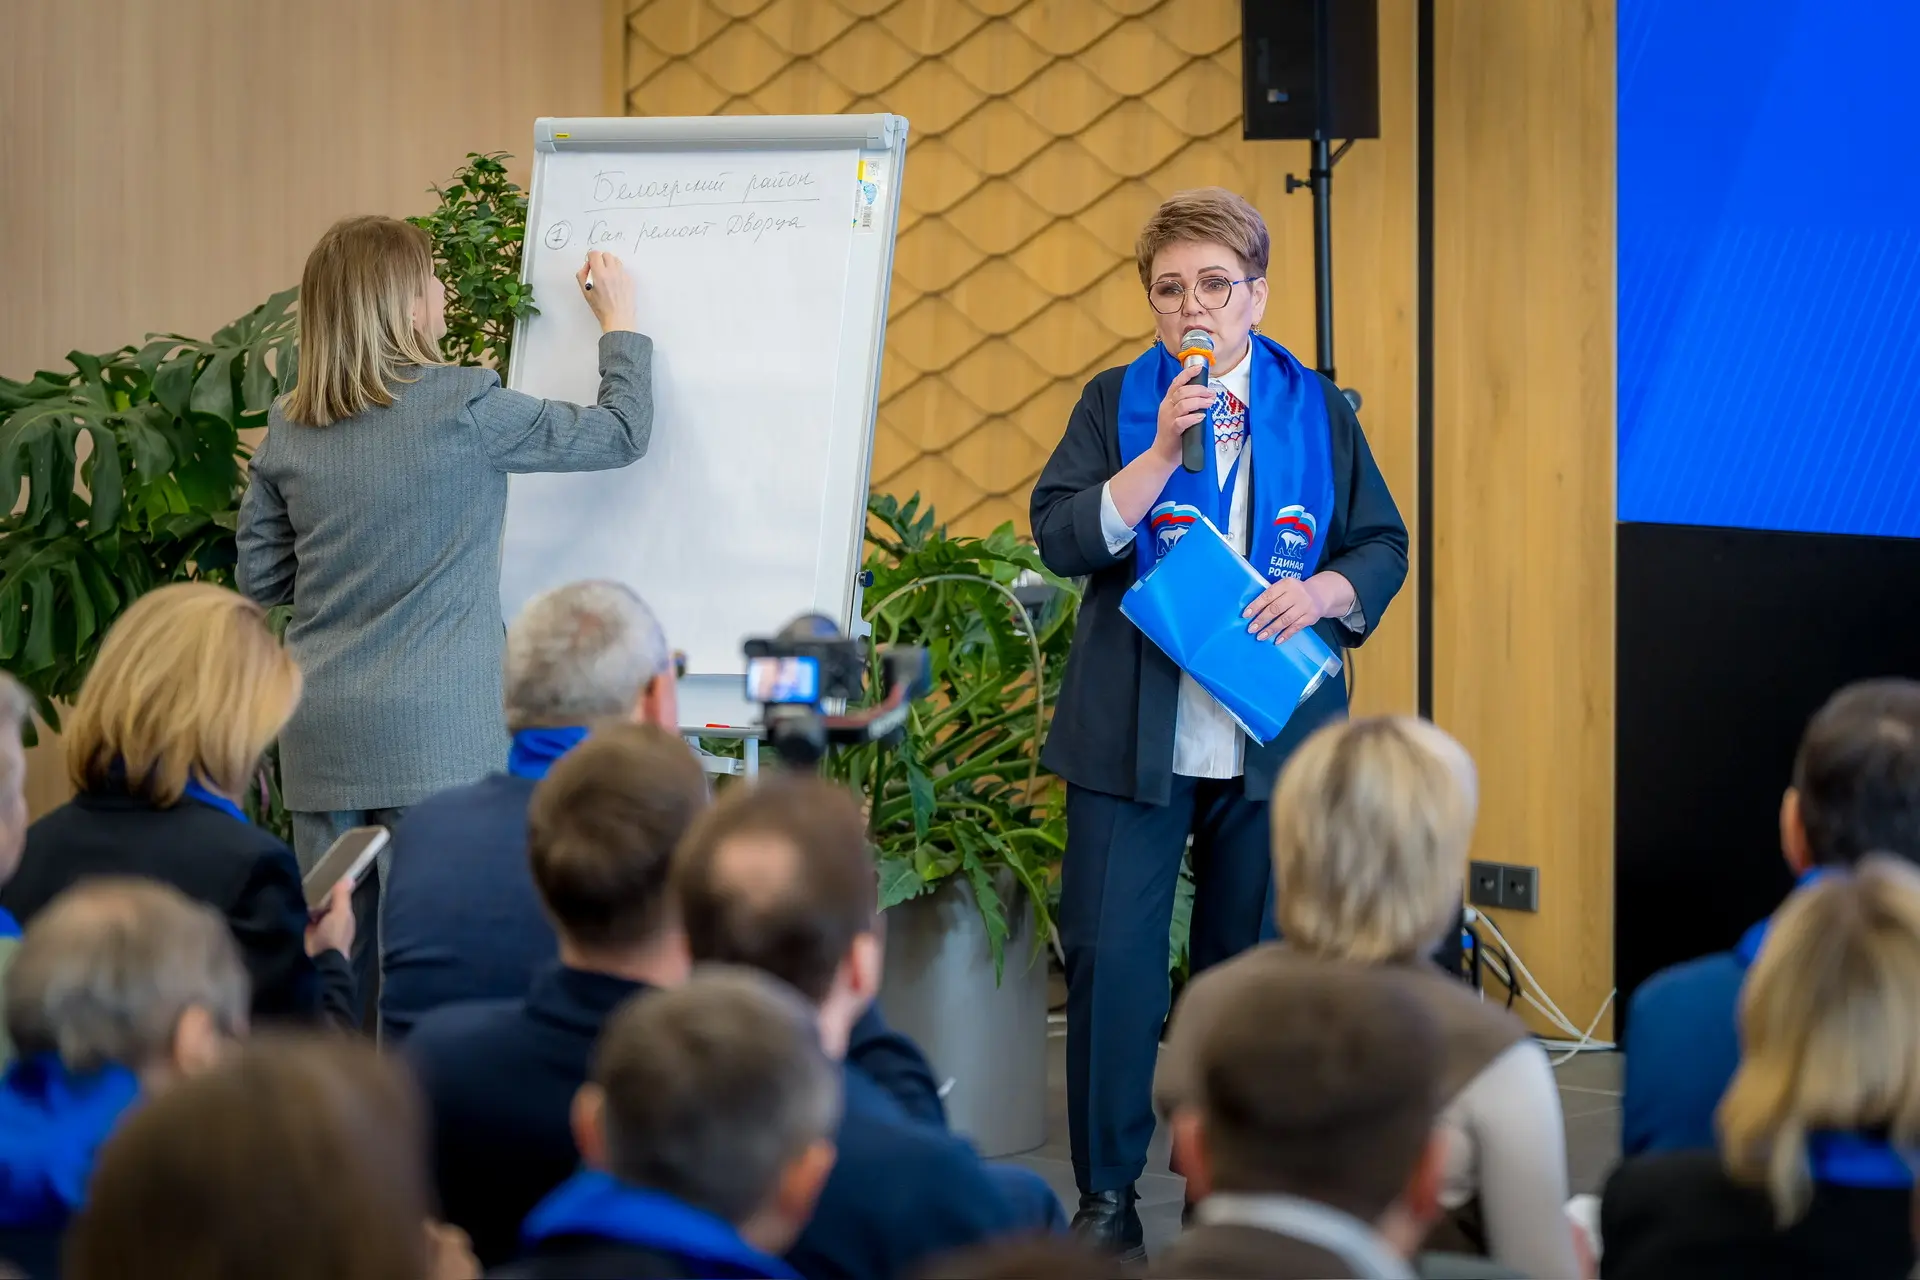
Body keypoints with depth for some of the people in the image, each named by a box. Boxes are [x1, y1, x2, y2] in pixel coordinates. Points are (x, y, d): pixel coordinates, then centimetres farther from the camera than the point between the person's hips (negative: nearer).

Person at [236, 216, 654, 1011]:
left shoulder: (288, 430, 4)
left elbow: (260, 578, 12)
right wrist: (620, 325, 16)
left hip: (321, 735, 5)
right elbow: (621, 434, 1)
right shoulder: (463, 410, -10)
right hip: (433, 734, -5)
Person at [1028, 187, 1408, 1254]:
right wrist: (1162, 453, -19)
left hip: (1273, 740, 1)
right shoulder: (1116, 402, 3)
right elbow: (1061, 536, -9)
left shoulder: (1318, 408, 6)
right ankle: (1108, 1192, 6)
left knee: (1251, 965, 9)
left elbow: (1384, 547, 8)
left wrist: (1324, 592, -12)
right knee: (1112, 959, -5)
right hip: (1133, 740, -1)